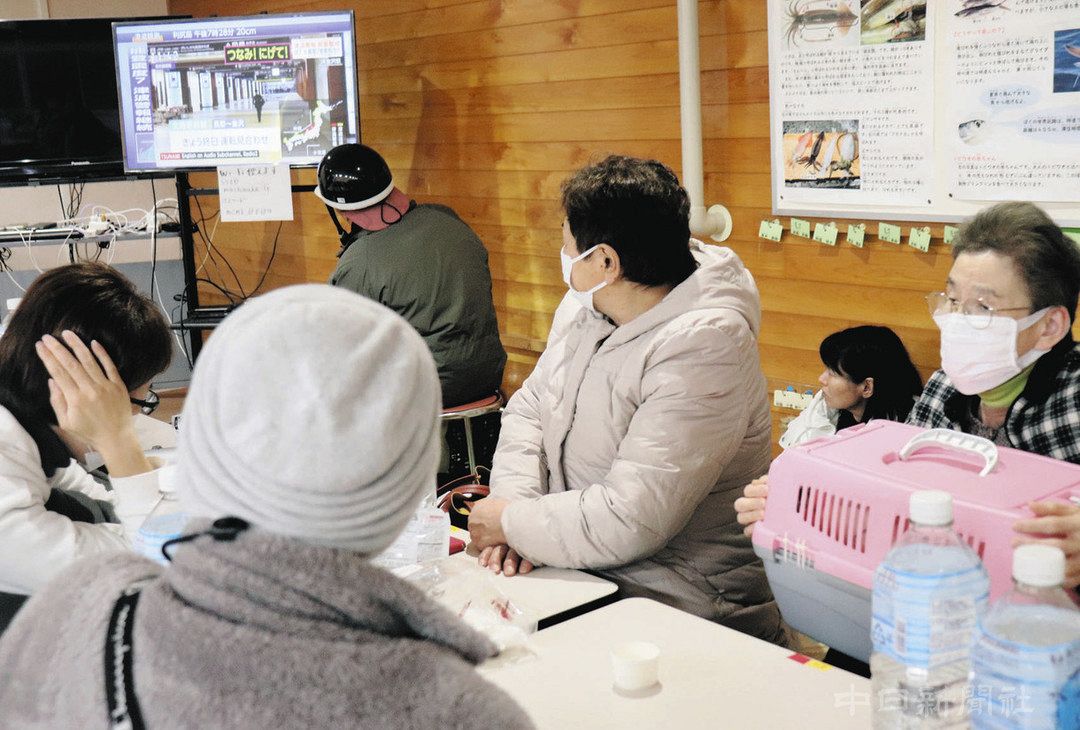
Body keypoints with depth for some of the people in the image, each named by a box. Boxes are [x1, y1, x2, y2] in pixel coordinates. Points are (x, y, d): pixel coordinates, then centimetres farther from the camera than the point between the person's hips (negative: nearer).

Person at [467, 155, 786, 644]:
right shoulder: (589, 306, 4)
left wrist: (511, 522, -14)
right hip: (578, 578, 8)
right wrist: (517, 503, -8)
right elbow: (529, 407, 10)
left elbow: (629, 522, -27)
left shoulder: (702, 348, -23)